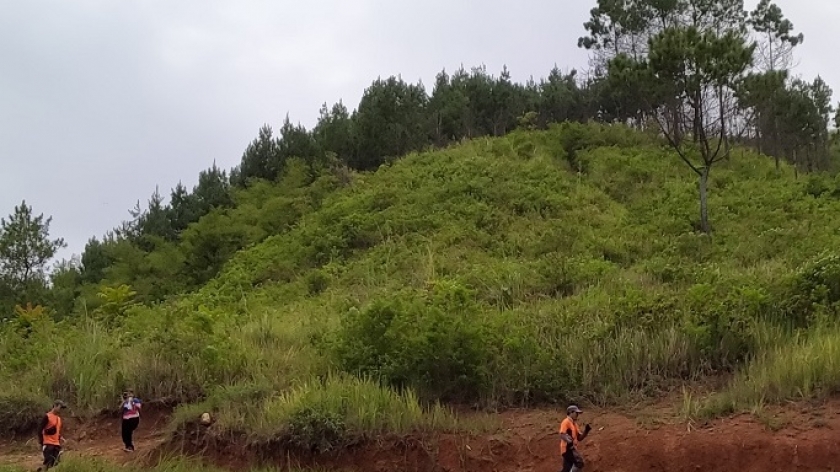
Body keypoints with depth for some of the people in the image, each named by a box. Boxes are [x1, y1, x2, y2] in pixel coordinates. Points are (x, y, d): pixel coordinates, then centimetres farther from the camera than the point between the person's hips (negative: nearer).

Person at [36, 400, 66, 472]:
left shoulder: (59, 418, 17)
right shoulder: (47, 416, -7)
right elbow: (40, 429, -9)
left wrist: (61, 437, 6)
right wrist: (41, 443, -13)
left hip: (56, 444, 8)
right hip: (48, 444, -8)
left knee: (55, 464, 3)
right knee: (48, 463, -15)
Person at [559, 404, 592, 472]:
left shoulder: (574, 423, 19)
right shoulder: (566, 422, -10)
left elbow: (579, 438, 17)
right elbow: (562, 435, -23)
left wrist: (586, 431, 0)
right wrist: (568, 441, -43)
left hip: (572, 449, 10)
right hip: (567, 448, -10)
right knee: (579, 463, -22)